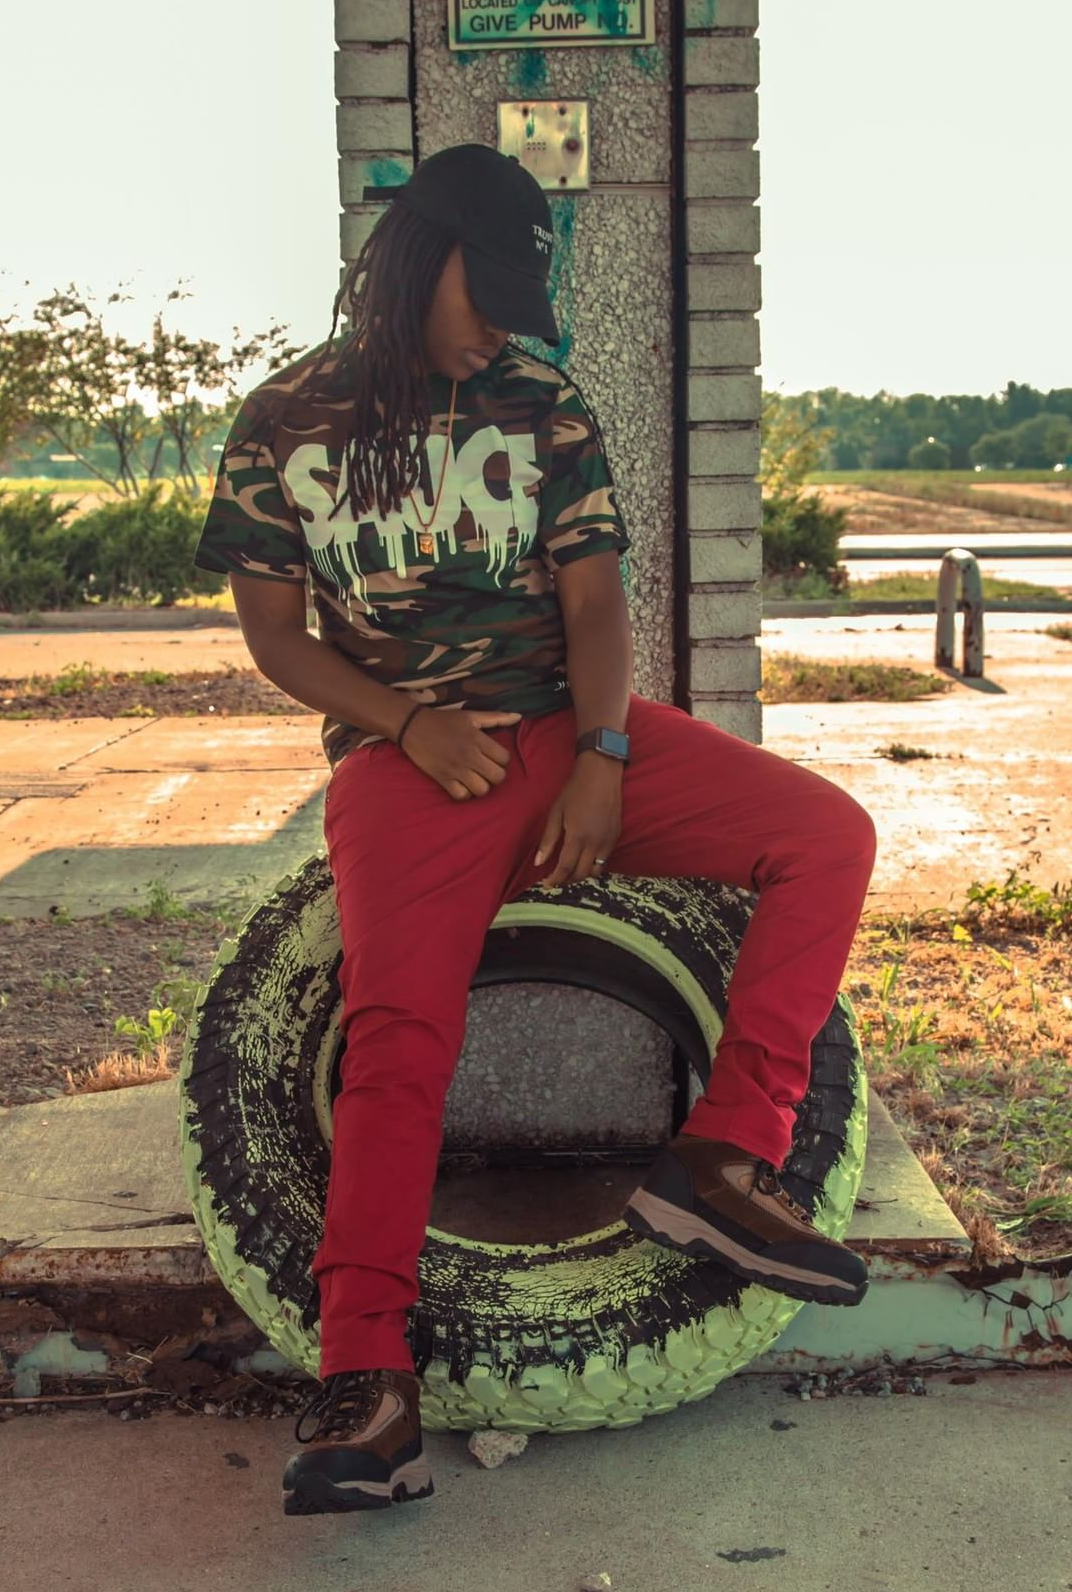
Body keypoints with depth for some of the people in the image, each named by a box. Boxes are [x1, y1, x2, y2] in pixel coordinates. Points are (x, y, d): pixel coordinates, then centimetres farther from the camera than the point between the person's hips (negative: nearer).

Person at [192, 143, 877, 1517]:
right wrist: (413, 723, -11)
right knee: (398, 1025, -27)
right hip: (401, 752, -3)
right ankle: (364, 1378, -27)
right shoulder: (286, 422, 5)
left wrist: (603, 760, -14)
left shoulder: (543, 407, 10)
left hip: (571, 727, 3)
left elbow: (592, 599, 4)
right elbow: (273, 633, 4)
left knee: (829, 835, -16)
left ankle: (725, 1155, -20)